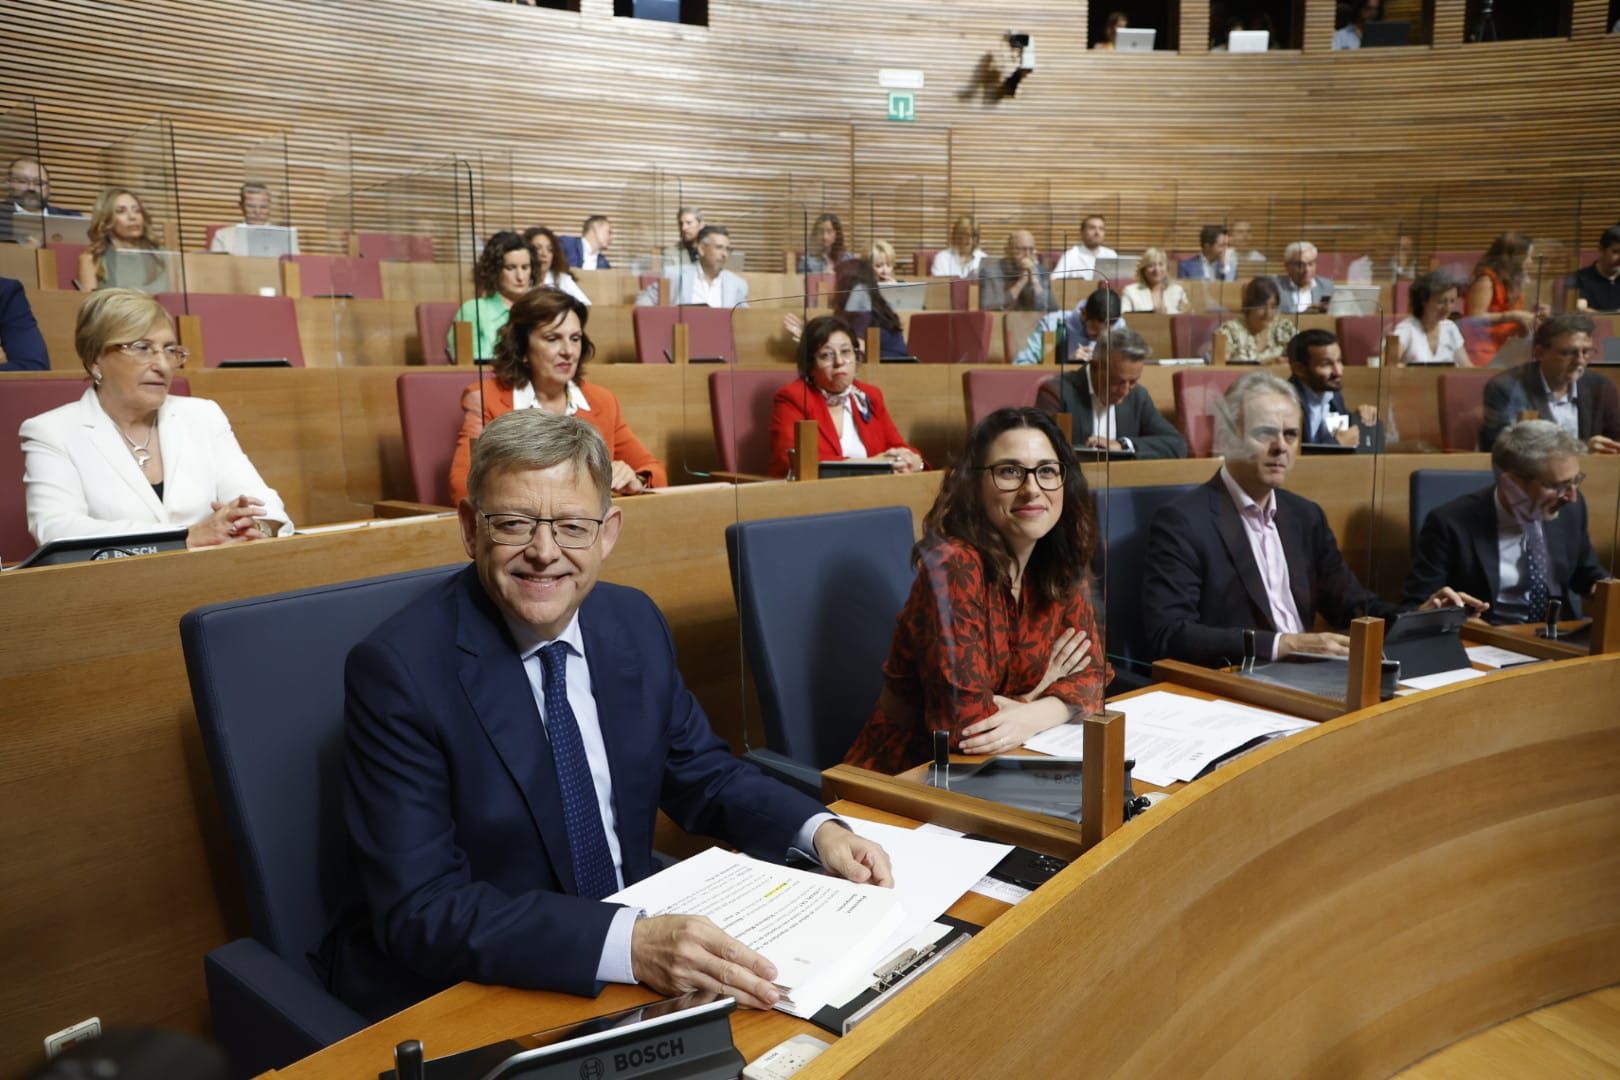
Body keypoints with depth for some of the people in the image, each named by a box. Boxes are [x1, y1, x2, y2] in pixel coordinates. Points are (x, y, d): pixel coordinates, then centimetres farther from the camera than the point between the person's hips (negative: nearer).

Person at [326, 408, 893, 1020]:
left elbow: (703, 778, 9)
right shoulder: (399, 669, -18)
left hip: (639, 935, 6)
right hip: (456, 992, -6)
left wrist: (819, 831, -9)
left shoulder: (635, 624, -2)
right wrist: (629, 945, -35)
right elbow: (420, 911, -22)